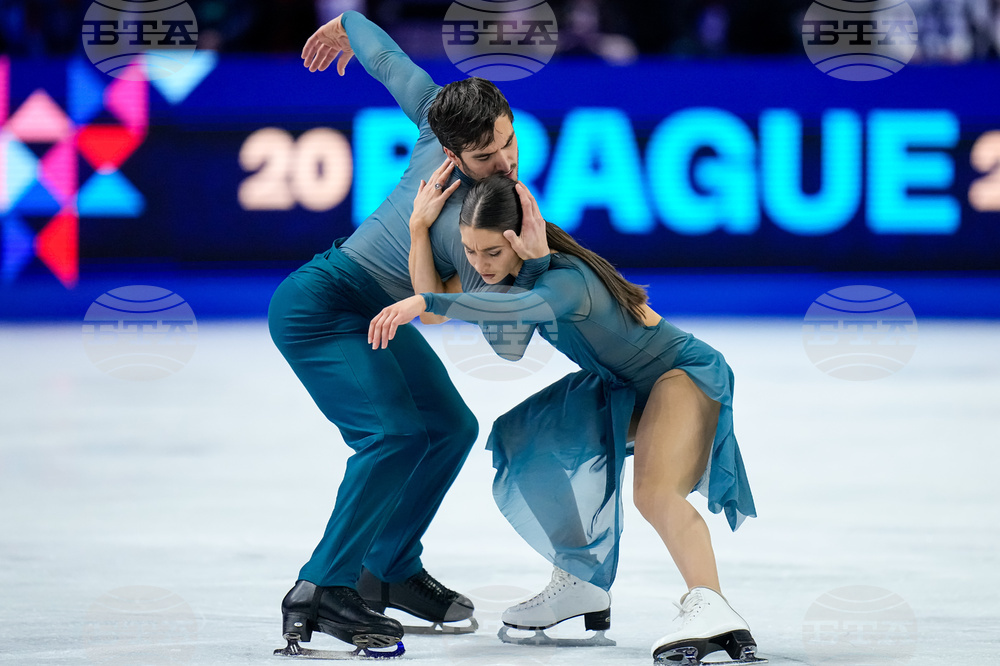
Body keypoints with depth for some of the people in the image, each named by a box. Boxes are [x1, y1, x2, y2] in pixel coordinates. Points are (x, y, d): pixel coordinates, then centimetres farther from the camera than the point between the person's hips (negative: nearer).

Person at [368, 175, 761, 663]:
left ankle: (710, 609, -53)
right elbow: (511, 348, -16)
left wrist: (424, 302, -64)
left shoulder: (567, 280, -33)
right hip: (625, 386, 10)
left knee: (654, 492, -34)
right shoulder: (525, 270, -6)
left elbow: (518, 310, -55)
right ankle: (581, 583, 10)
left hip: (686, 371, -10)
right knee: (528, 439, 5)